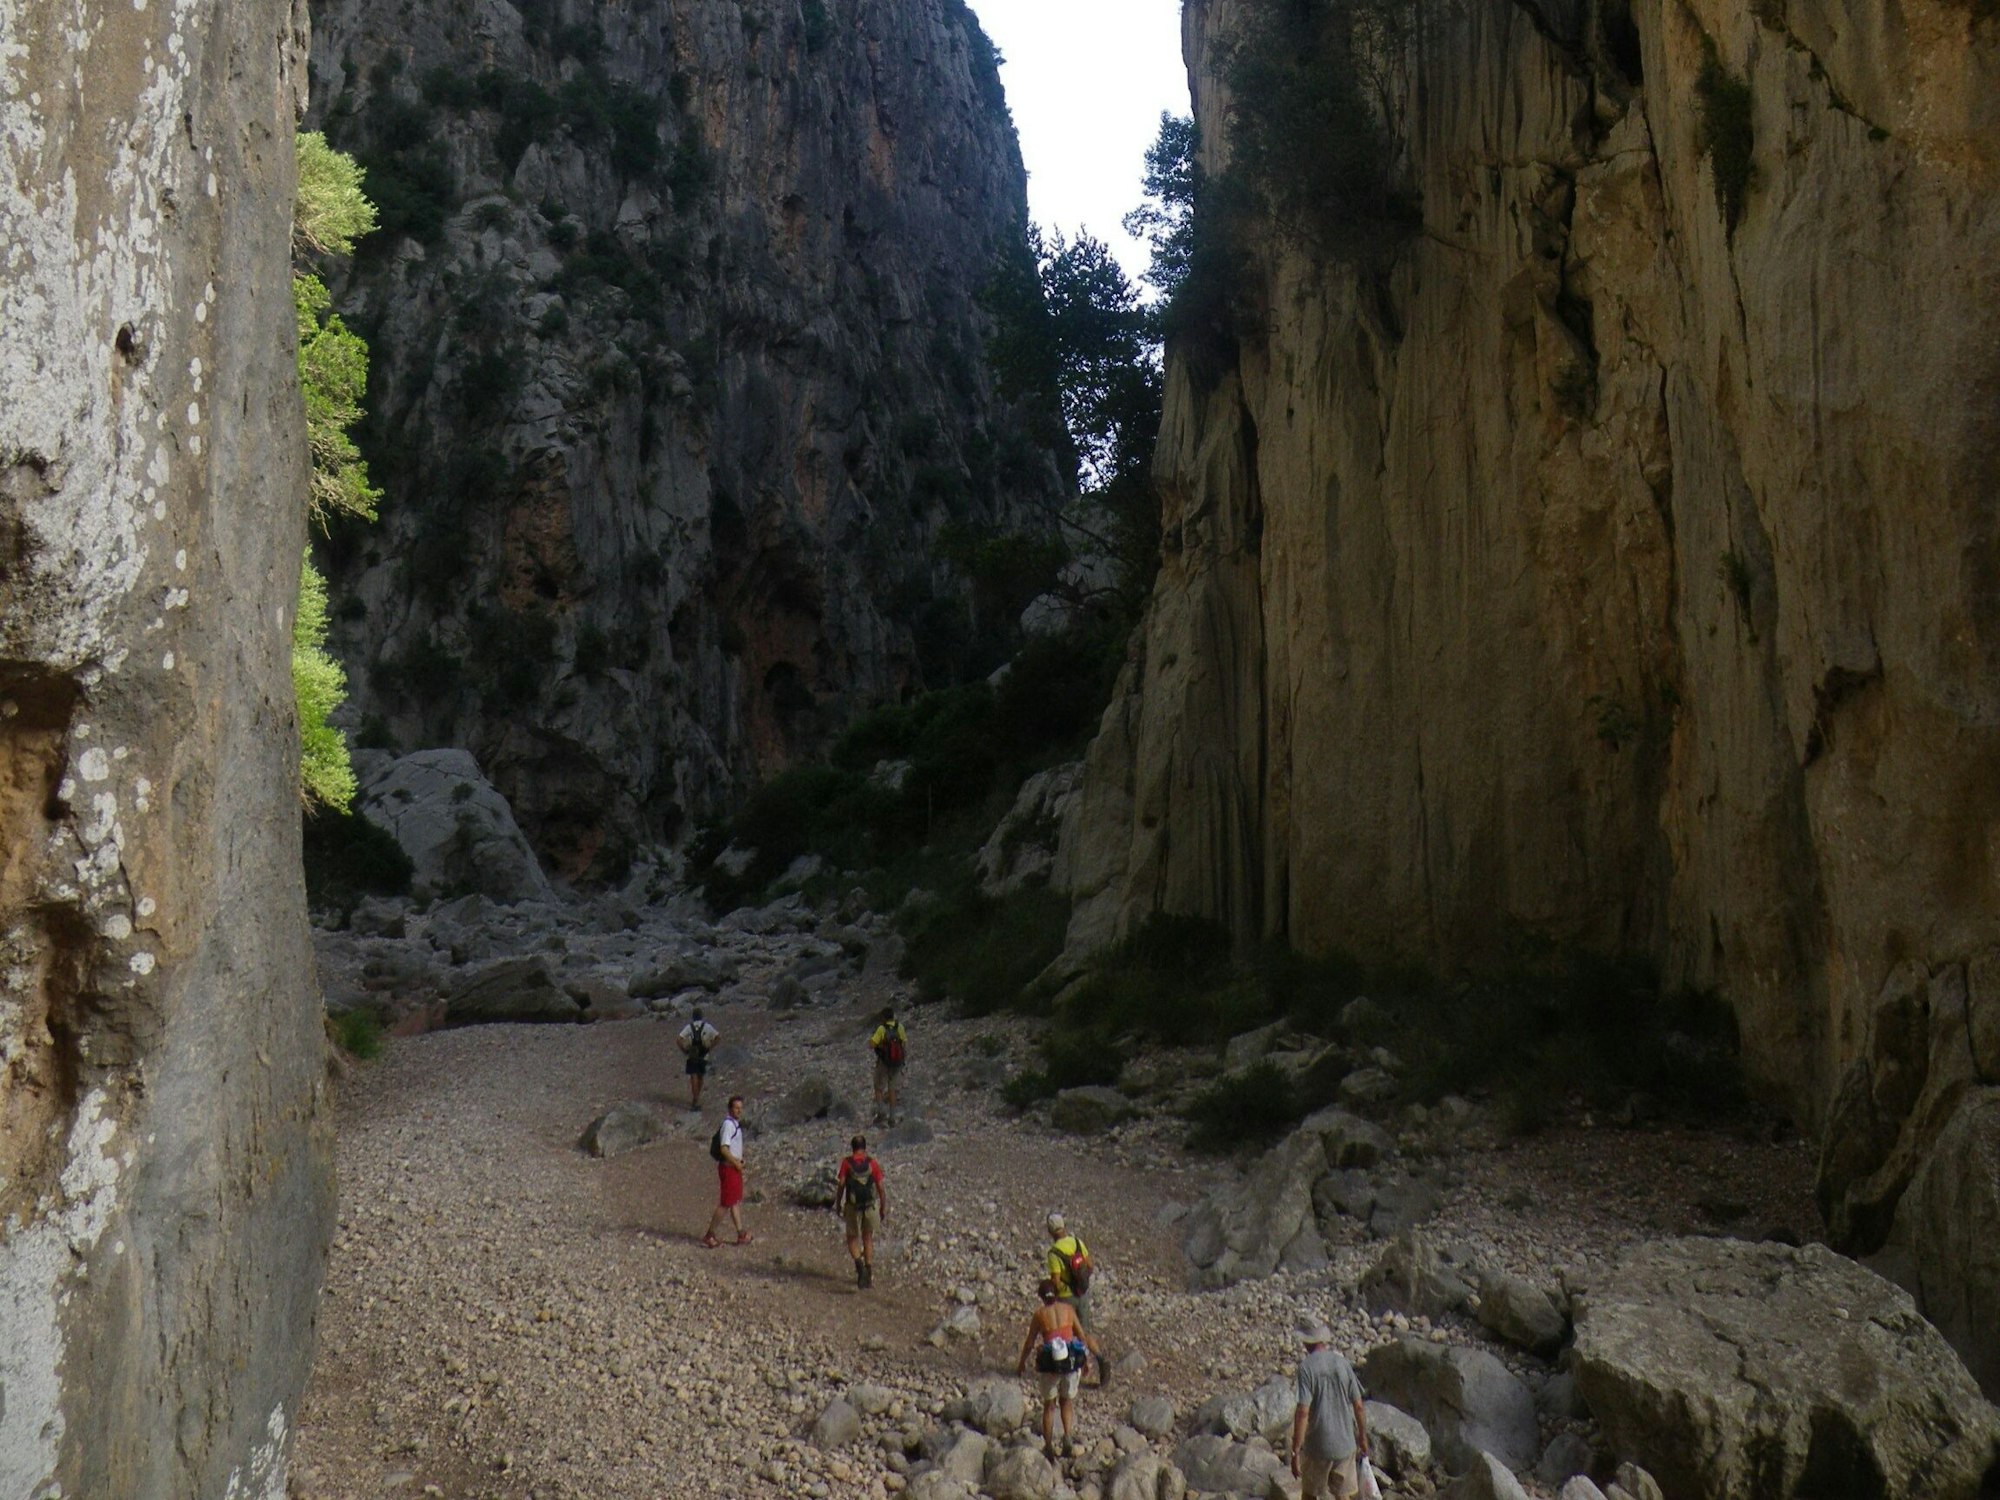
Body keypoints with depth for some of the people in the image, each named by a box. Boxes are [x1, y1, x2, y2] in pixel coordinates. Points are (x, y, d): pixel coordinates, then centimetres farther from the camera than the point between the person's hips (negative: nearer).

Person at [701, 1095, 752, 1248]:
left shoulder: (736, 1124, 11)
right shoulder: (728, 1124, -20)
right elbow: (724, 1149, -25)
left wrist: (740, 1160, 11)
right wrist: (737, 1163, -16)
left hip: (735, 1167, 10)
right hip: (729, 1168, -10)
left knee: (736, 1201, 14)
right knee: (726, 1203, -4)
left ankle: (741, 1234, 21)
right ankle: (710, 1235, 4)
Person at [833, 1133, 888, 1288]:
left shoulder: (846, 1162, -5)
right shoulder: (873, 1163, -3)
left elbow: (841, 1184, -8)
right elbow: (881, 1187, -3)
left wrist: (838, 1204, 4)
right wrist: (883, 1207, 7)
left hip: (852, 1206, -1)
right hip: (870, 1206, 1)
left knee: (852, 1239, 12)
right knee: (868, 1239, 18)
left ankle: (858, 1263, -16)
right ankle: (869, 1272, 16)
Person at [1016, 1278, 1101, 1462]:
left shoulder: (1039, 1313, -2)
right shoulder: (1068, 1309, 3)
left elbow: (1029, 1342, 2)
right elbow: (1082, 1335, 7)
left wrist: (1022, 1363, 17)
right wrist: (1085, 1359, 20)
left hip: (1049, 1363, -1)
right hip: (1072, 1360, 2)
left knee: (1049, 1405, 16)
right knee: (1067, 1402, 21)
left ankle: (1049, 1447, 16)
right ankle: (1068, 1435, -1)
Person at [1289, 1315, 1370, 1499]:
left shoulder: (1306, 1367, -16)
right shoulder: (1343, 1364, -3)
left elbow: (1303, 1412, -20)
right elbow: (1358, 1406, 3)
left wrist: (1295, 1451, -15)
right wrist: (1363, 1438, 17)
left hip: (1317, 1446, -3)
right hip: (1345, 1443, 3)